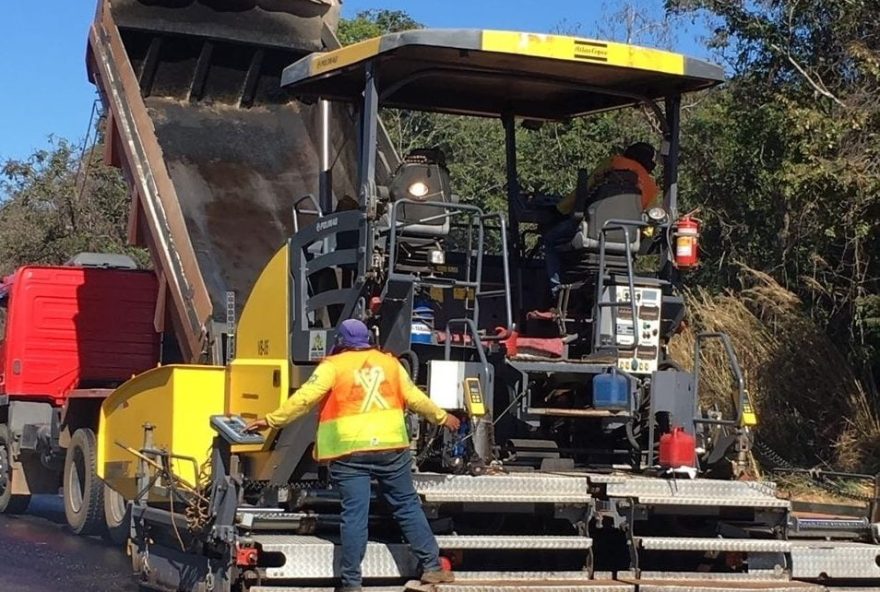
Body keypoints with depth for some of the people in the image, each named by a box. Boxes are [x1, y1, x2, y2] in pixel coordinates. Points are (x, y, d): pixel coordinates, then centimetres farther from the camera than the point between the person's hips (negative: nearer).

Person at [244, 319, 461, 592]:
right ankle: (432, 567, 15)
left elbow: (304, 398, -7)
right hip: (390, 448, 3)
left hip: (350, 452, -3)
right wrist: (442, 417, 31)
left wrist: (271, 420, -2)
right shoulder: (390, 363, 12)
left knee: (354, 515, -2)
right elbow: (415, 398, 17)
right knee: (408, 507, 13)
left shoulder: (333, 366, 0)